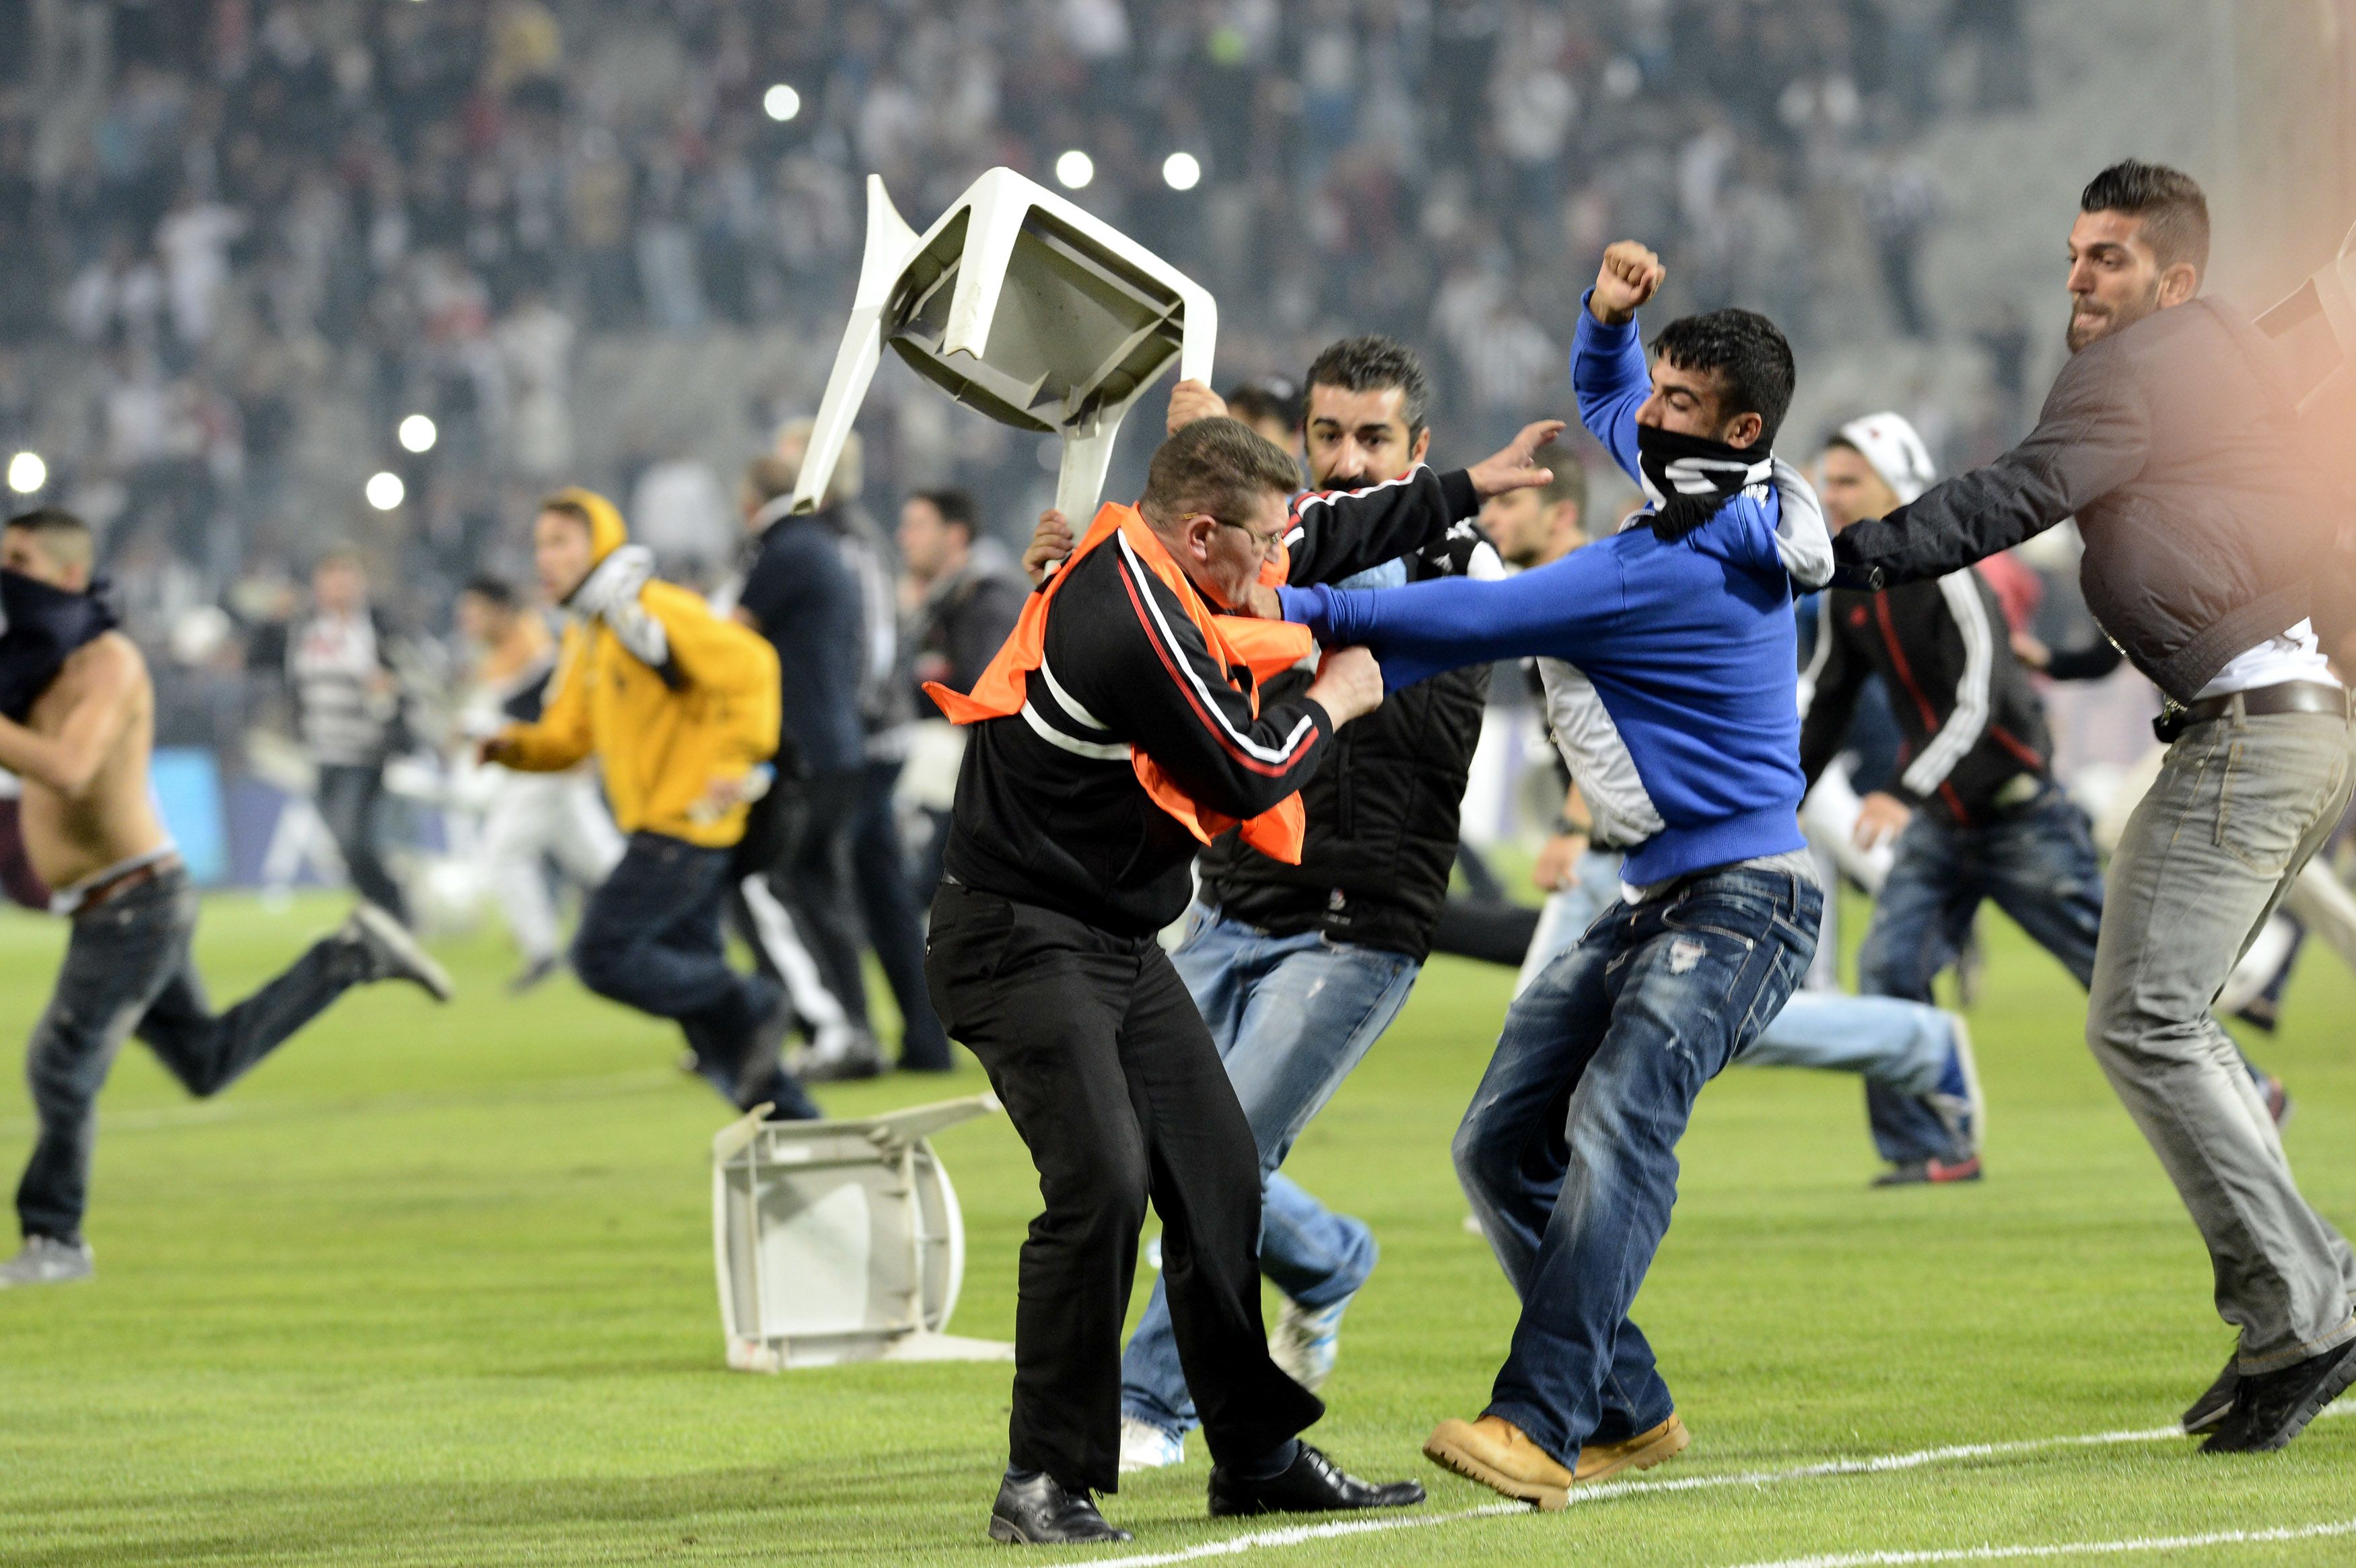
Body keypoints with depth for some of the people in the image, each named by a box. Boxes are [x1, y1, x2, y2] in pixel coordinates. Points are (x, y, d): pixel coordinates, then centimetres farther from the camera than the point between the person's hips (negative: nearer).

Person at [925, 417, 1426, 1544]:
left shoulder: (1142, 560, 6)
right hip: (1023, 944, -11)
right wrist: (1334, 701, 1)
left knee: (1216, 1176, 11)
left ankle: (1258, 1455, 20)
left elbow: (1318, 538, 24)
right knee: (1102, 1180, -22)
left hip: (1121, 945, 11)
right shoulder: (1135, 624, -25)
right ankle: (1045, 1481, -15)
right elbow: (1250, 774, -17)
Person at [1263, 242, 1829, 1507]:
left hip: (1737, 902, -11)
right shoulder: (1716, 503, 7)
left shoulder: (1681, 569, -23)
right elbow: (1605, 402, 28)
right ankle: (1626, 1413, 12)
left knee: (1617, 1123, -30)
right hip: (1650, 903, 11)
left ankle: (1540, 1423, -42)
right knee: (1502, 1143, 7)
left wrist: (1306, 610, -16)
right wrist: (1607, 320, 5)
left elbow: (1487, 621, -22)